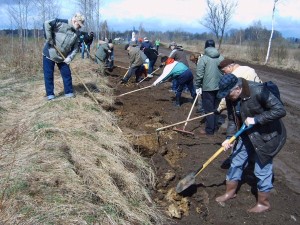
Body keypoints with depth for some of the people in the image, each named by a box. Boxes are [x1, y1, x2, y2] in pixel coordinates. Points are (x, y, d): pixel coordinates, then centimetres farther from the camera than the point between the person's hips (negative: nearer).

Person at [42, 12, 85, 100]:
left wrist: (70, 57, -13)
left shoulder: (75, 34, 2)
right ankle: (50, 94, 13)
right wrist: (49, 39, -24)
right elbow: (47, 24, -25)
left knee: (67, 74, 6)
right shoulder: (61, 23, -18)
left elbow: (75, 48, 2)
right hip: (50, 53, -5)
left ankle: (69, 92, 19)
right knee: (48, 75, 1)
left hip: (62, 57, 6)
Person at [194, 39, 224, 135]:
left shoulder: (203, 58, -11)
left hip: (207, 88, -6)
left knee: (209, 109, 0)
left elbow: (199, 74, -13)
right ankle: (215, 127, 27)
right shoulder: (221, 58, 6)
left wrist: (197, 86, -2)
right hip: (219, 87, 6)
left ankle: (209, 130, 5)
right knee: (216, 107, 17)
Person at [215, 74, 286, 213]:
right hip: (246, 134, 7)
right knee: (236, 162, 15)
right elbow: (232, 119, 0)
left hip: (266, 136, -7)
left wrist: (256, 119, -30)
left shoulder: (258, 91, -31)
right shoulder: (231, 97, -9)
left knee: (262, 169, 4)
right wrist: (229, 138, -13)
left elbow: (280, 110, -29)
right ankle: (230, 192, 36)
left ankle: (264, 203, 25)